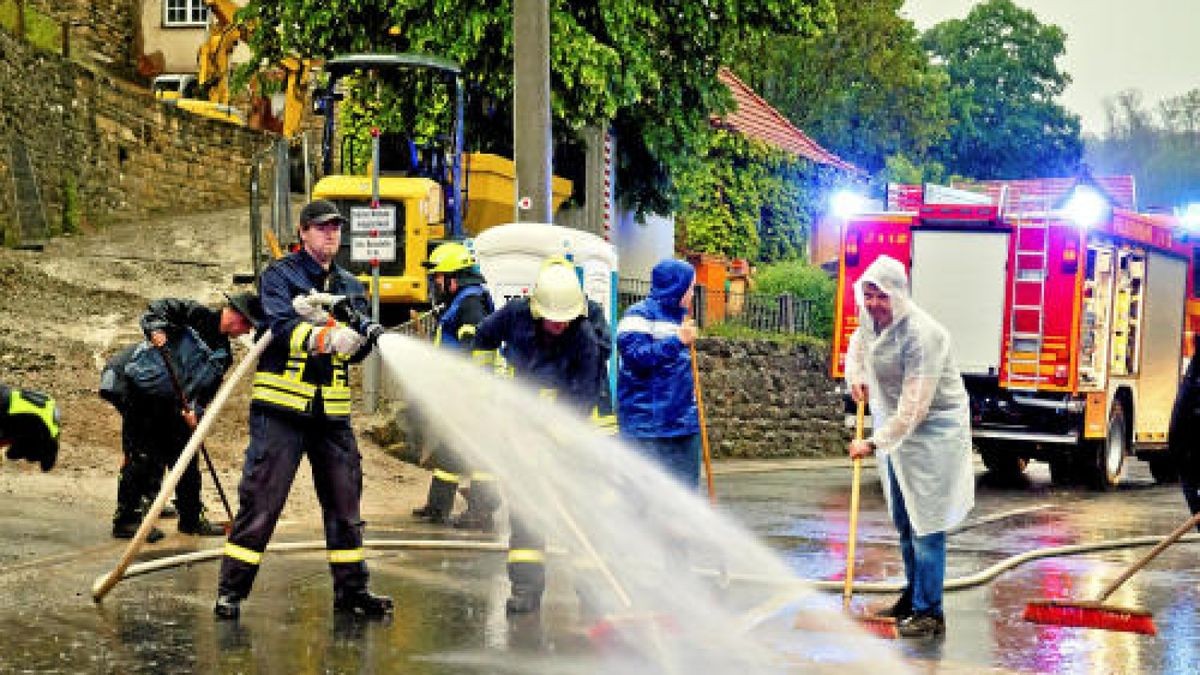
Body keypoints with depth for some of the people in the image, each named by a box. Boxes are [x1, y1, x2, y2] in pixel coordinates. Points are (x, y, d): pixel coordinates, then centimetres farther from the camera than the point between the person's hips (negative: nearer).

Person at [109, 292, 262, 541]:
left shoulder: (223, 356, 11)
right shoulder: (196, 315, -6)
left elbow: (207, 389, 7)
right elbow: (158, 308, -14)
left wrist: (193, 408, -11)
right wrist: (156, 328, -33)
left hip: (172, 406, 7)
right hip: (140, 390, -7)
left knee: (186, 459, 11)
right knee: (143, 457, -8)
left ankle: (191, 519, 24)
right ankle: (126, 520, 1)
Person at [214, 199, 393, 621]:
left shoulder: (350, 287, 17)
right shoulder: (279, 276, 1)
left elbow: (353, 349, 5)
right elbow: (283, 328, -17)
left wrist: (365, 338, -19)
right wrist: (325, 336, -34)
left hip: (332, 412, 5)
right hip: (281, 408, -5)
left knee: (345, 498, 7)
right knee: (261, 498, -6)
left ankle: (351, 589, 17)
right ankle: (231, 590, 1)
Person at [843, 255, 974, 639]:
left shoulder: (920, 334, -27)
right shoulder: (872, 319, -2)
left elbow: (914, 406, -29)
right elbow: (859, 342, 26)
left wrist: (874, 444, -27)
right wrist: (855, 375, 9)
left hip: (933, 430, -9)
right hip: (892, 425, 9)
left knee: (926, 522, -9)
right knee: (903, 521, 17)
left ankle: (929, 612, -4)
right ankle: (912, 596, 32)